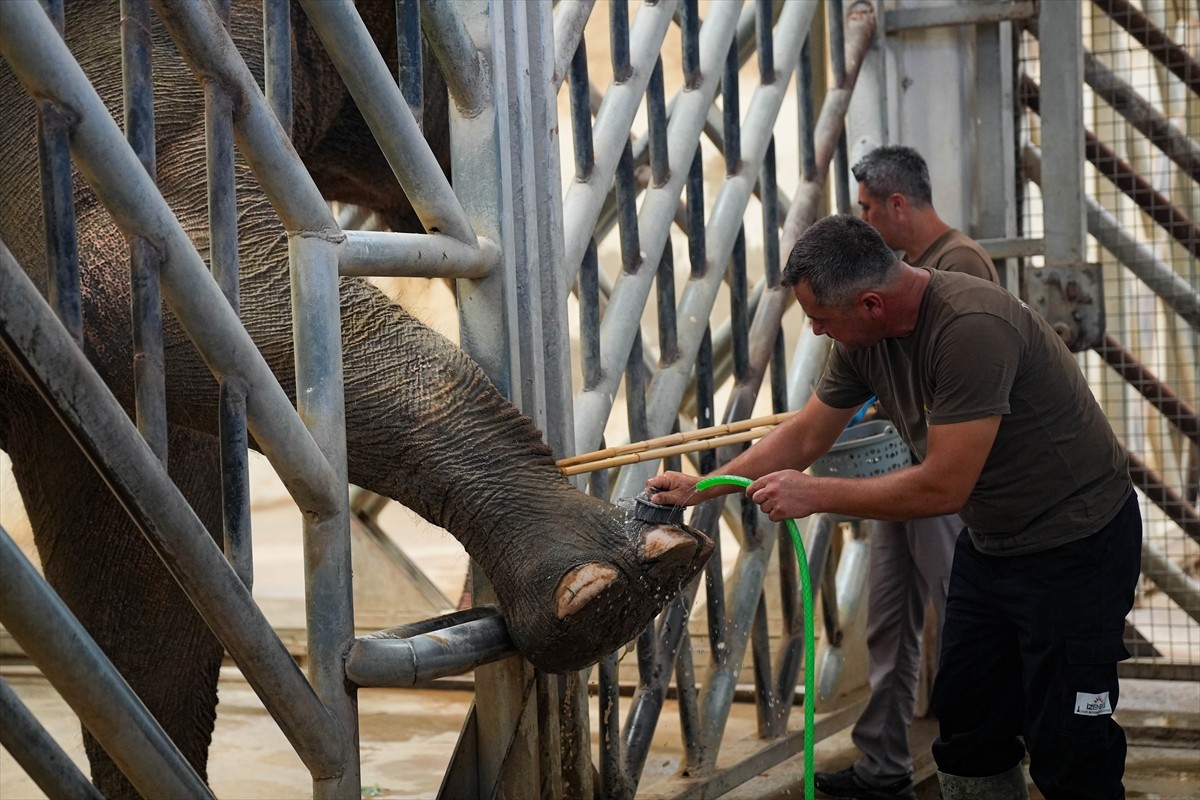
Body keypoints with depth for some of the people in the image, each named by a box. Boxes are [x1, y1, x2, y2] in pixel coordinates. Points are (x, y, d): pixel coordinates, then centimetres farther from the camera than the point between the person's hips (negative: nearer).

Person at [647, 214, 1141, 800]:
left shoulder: (972, 328, -31)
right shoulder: (864, 338, -4)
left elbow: (942, 487, -30)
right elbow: (805, 434, 10)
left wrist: (813, 495, -20)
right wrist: (702, 489, 9)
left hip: (1075, 545, -9)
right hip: (989, 542, 9)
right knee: (967, 731, 15)